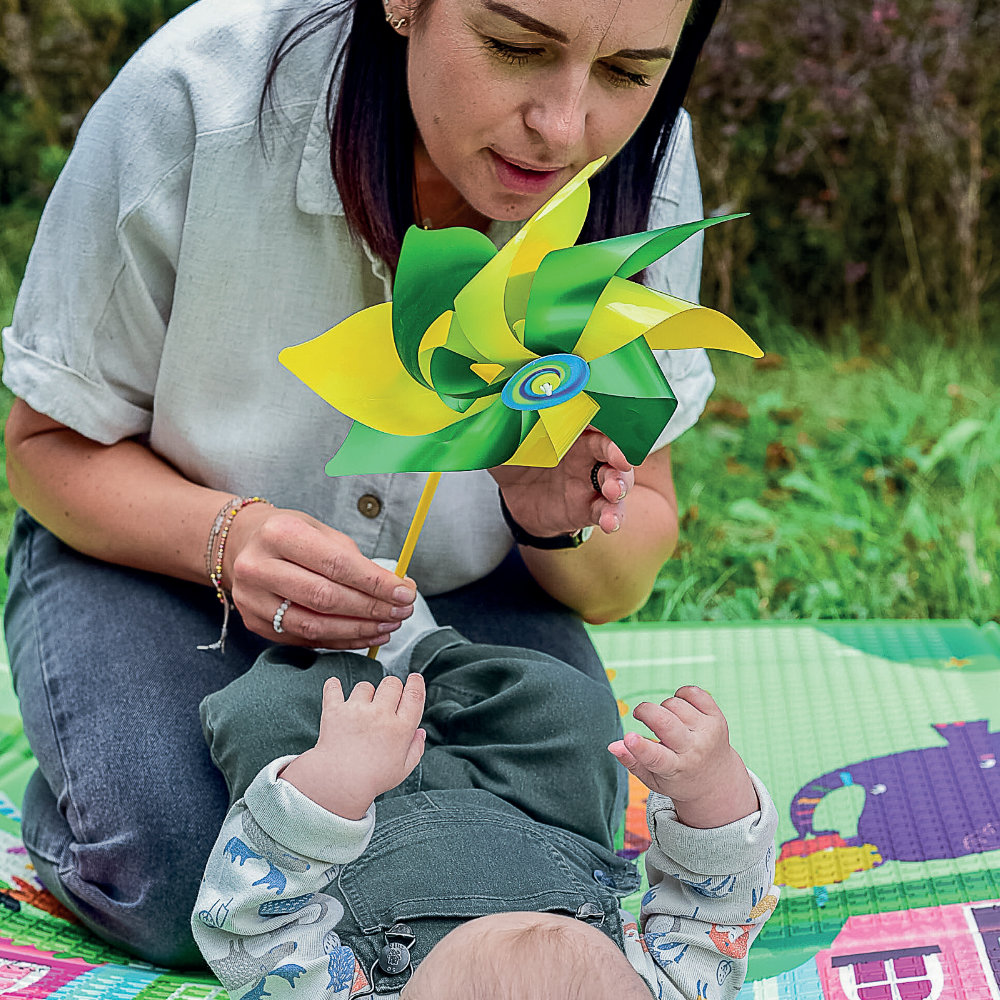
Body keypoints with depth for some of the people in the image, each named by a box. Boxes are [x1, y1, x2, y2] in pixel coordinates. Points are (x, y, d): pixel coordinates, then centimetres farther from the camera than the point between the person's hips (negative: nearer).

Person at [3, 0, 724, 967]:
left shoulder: (642, 164, -20)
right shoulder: (194, 98, -29)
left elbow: (621, 584, -11)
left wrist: (566, 526, -35)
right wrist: (227, 537, -36)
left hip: (457, 582, 3)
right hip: (163, 549, -2)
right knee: (173, 882, -25)